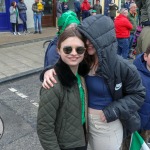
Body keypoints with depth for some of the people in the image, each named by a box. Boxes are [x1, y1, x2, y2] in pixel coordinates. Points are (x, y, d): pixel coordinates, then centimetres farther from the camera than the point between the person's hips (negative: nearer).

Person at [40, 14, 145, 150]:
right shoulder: (83, 60, -12)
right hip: (82, 119, 4)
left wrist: (112, 111, -19)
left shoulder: (122, 67, -22)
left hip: (107, 124, -4)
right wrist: (49, 70, -23)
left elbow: (138, 95, -10)